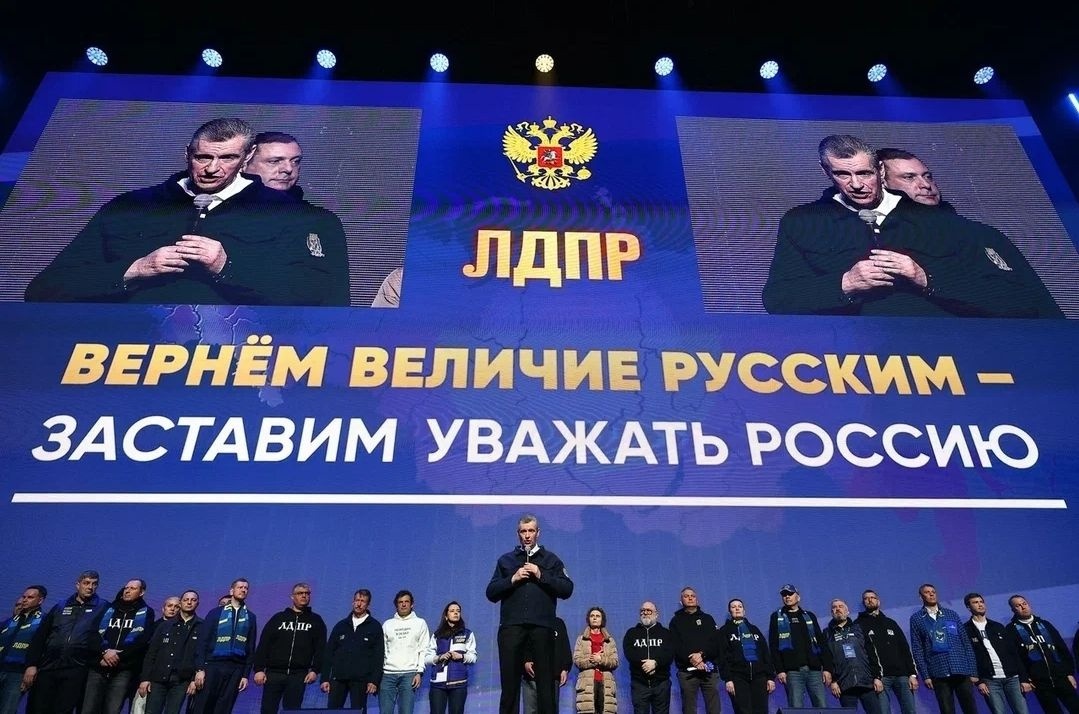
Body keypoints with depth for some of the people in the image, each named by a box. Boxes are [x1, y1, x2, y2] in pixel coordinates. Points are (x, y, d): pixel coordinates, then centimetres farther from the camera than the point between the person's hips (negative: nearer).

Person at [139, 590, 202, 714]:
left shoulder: (202, 627, 3)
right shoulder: (165, 625, 11)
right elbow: (151, 653, 8)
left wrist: (195, 679, -11)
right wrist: (145, 678, -1)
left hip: (181, 680, -2)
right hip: (158, 678, 2)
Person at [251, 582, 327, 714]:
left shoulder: (316, 621, 10)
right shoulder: (278, 618, 10)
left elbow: (320, 648, 4)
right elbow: (263, 645, 5)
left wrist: (315, 670, -7)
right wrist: (258, 669, -4)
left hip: (298, 675, 0)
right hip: (274, 673, 0)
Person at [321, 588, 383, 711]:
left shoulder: (375, 626, 3)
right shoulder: (341, 625, 12)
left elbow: (379, 656, -2)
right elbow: (328, 653, 11)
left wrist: (374, 680, -10)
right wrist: (325, 678, 3)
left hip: (361, 681, -3)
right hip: (338, 679, 3)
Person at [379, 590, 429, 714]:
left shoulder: (420, 623, 9)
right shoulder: (387, 624, 14)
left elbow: (424, 650, 4)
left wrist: (419, 672, -6)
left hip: (409, 674, -2)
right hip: (387, 673, 2)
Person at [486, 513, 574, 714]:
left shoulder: (551, 560, 15)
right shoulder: (505, 560, 17)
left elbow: (567, 589, 3)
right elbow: (491, 593, 9)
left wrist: (541, 575, -7)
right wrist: (513, 579, -6)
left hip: (542, 626, -1)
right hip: (511, 627, 1)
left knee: (546, 681, -2)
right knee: (509, 681, 1)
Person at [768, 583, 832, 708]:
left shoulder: (809, 616, 18)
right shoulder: (777, 617, 10)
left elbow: (821, 643, 13)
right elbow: (773, 646, 2)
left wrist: (827, 667, 2)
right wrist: (779, 670, -8)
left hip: (814, 669, 2)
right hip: (792, 671, -2)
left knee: (822, 706, -3)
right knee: (796, 708, -7)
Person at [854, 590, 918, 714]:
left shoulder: (890, 623, 21)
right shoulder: (858, 625, 6)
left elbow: (905, 649, 16)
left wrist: (912, 674, 3)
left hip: (902, 674, 4)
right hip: (880, 677, -4)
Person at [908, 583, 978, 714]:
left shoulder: (952, 614, 13)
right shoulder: (916, 618, 6)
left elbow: (966, 643, 11)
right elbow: (917, 649, 2)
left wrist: (972, 670, 4)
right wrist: (925, 675, -5)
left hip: (961, 670, 2)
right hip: (938, 673, -2)